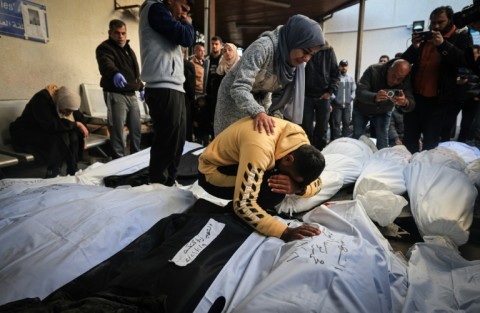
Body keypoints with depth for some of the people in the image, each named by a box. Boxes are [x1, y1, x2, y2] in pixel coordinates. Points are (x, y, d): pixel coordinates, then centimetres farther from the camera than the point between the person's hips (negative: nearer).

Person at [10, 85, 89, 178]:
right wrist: (75, 124, -31)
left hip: (45, 132, 7)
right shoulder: (41, 100, -28)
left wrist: (82, 132, -10)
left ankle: (72, 173, -14)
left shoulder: (63, 98, -6)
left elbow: (79, 118, 4)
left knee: (74, 134, -17)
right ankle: (51, 177, -24)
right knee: (59, 138, -32)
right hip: (26, 134, -7)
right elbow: (50, 125, -37)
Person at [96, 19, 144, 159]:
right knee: (118, 132, -8)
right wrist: (115, 73, -51)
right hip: (116, 95, -8)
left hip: (131, 94, 8)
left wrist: (141, 87, 27)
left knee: (136, 129, 12)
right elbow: (106, 64, -30)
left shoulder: (128, 49, 19)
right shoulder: (105, 48, -8)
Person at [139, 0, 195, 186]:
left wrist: (183, 24, 15)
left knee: (176, 142, 10)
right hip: (164, 89, -10)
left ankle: (168, 184, 19)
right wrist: (187, 24, 7)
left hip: (173, 87, 10)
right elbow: (186, 38, -11)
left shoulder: (166, 19, 28)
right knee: (166, 144, -10)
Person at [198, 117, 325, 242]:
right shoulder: (260, 148, -38)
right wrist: (285, 232, -42)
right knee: (273, 188, -28)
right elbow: (243, 205, -40)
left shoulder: (300, 138, -14)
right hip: (213, 173, -7)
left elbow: (317, 182, -6)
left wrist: (298, 187, -28)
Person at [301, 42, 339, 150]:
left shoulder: (328, 50, 4)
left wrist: (330, 91, -5)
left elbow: (335, 73, 6)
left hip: (324, 96, 2)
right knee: (307, 128, 2)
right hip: (306, 95, -1)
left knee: (322, 129, 7)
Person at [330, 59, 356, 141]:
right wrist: (333, 98, -12)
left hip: (347, 104, 5)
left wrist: (351, 98, 2)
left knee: (347, 123, 10)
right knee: (336, 123, -4)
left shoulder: (351, 78, 11)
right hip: (336, 104, -5)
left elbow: (354, 89, 15)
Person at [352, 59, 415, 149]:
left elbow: (411, 104, -32)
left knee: (383, 139, -11)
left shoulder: (406, 82, -24)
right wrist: (374, 97, -61)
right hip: (361, 109, -1)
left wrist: (405, 103, -58)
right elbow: (359, 92, -39)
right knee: (357, 137, 1)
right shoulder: (374, 70, -31)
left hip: (383, 112, 2)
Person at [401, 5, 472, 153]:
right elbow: (405, 60, 9)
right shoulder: (424, 37, 13)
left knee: (430, 142, -2)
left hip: (437, 100, -4)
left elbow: (466, 61, -11)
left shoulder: (461, 37, 4)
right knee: (409, 138, 7)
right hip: (415, 96, 4)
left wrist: (443, 44, -20)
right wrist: (414, 47, -11)